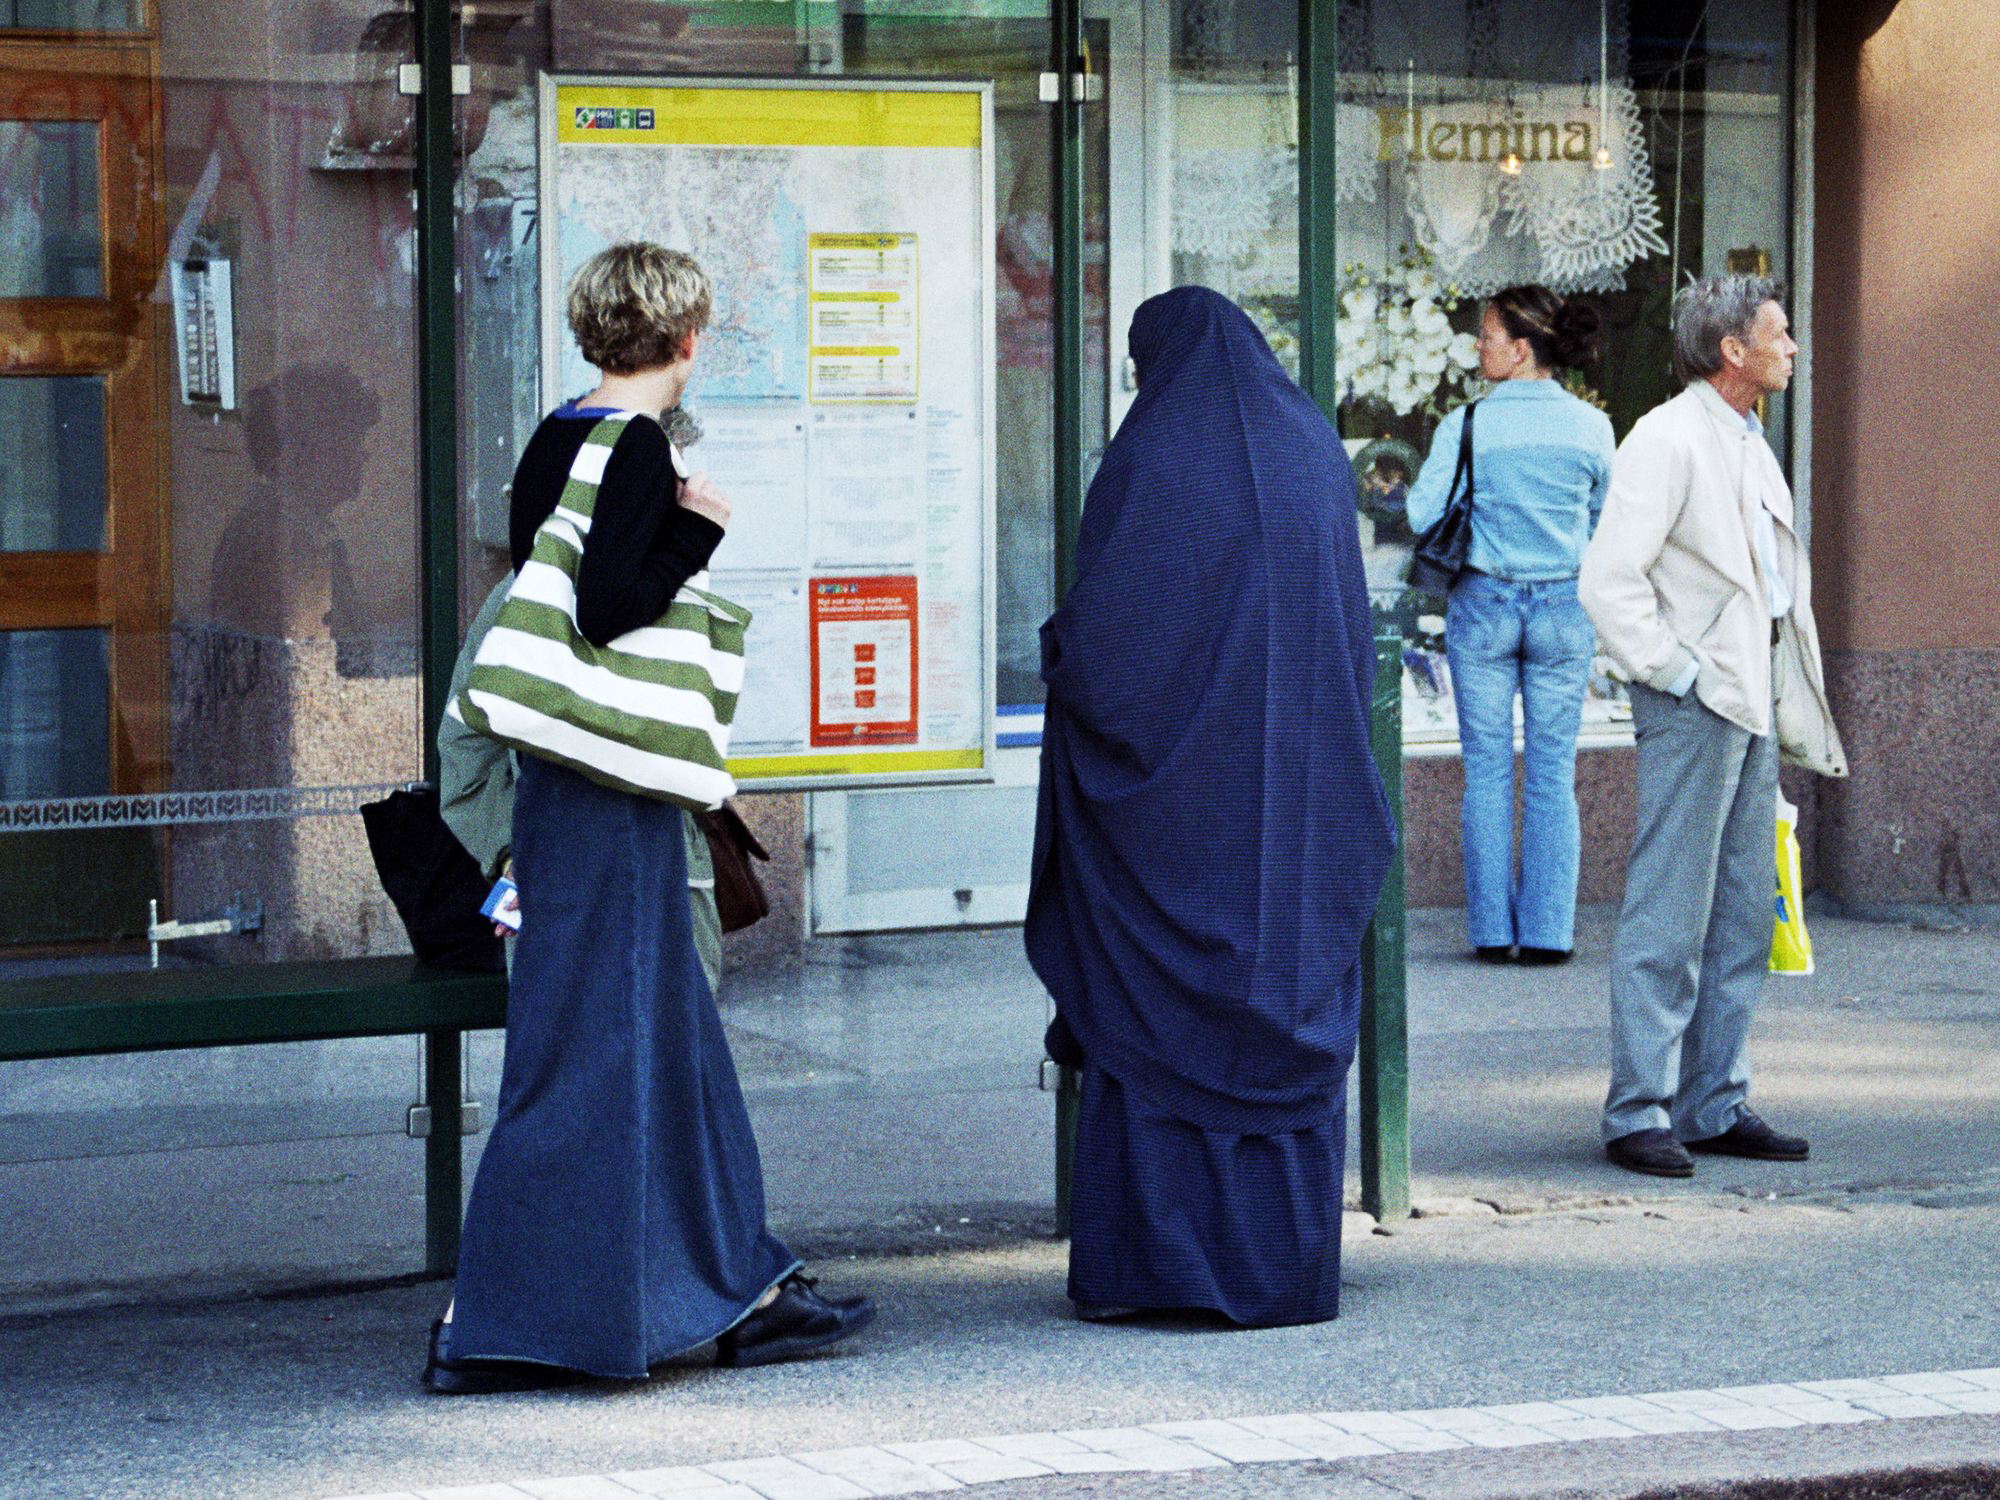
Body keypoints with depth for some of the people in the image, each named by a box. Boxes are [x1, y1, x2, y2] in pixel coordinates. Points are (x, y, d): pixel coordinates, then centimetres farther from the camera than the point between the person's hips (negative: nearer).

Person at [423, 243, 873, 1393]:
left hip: (565, 770, 10)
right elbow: (606, 611, -23)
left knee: (673, 1032, 15)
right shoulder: (637, 448, -15)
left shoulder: (556, 442, 12)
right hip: (610, 781, -10)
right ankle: (489, 1327, -2)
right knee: (589, 1038, -5)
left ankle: (740, 1289, 23)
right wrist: (698, 530, -13)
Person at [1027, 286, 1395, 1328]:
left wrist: (1059, 657, 8)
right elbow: (1352, 631, 12)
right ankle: (1285, 1267, 10)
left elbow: (1098, 631, -13)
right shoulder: (1315, 451, 7)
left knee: (1148, 1018, 2)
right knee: (1294, 1016, 8)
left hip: (1175, 785, -5)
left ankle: (1143, 1266, 1)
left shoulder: (1153, 458, -9)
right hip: (1303, 793, 5)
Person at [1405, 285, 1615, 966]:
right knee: (1552, 773, 6)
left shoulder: (1466, 426, -9)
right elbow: (1605, 520, 11)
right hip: (1565, 608, 2)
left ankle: (1492, 930, 7)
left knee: (1487, 772, 5)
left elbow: (1421, 515, -9)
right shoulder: (1591, 427, -1)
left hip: (1483, 603, -2)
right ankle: (1548, 931, 5)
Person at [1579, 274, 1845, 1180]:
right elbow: (1609, 580, -17)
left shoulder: (1748, 445, 18)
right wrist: (1676, 674, -16)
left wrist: (1794, 702, 18)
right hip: (1695, 701, -9)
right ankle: (1638, 1112, -3)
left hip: (1751, 700, 9)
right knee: (1669, 918, -7)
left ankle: (1714, 1106, 15)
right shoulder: (1667, 440, -11)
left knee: (1742, 919, 10)